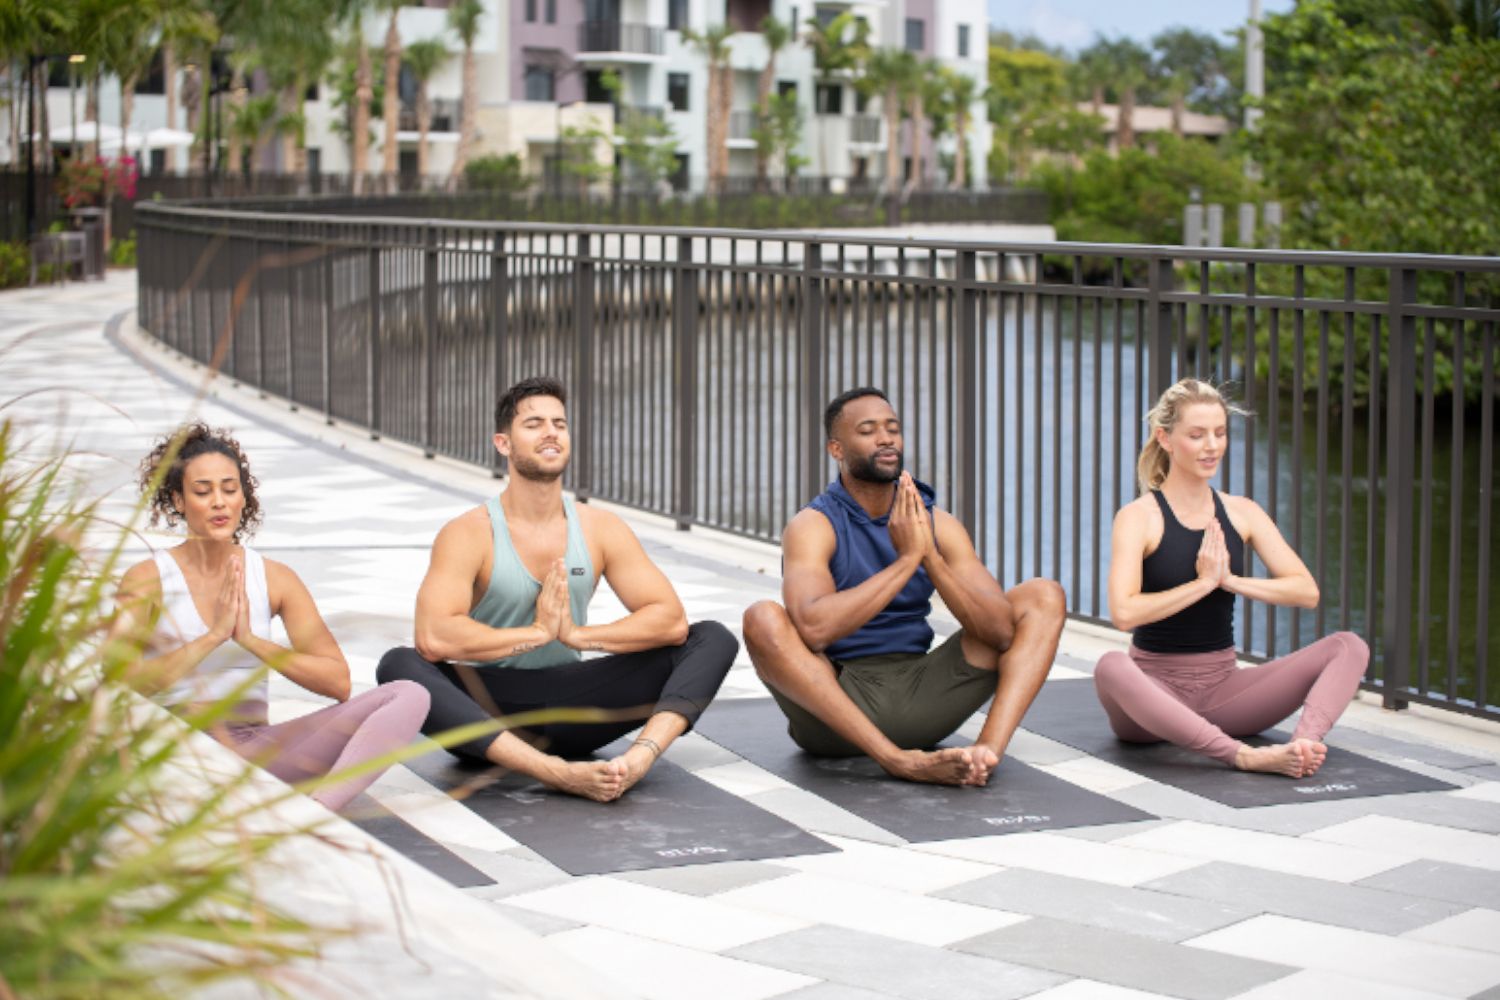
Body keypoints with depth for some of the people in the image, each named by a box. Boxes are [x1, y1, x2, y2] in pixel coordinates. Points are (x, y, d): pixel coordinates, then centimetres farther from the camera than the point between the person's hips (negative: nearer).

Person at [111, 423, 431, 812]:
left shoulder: (275, 578, 9)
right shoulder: (147, 579, 1)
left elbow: (338, 682, 0)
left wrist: (250, 639, -11)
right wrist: (213, 636, -16)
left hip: (256, 747, 4)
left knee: (409, 697, -15)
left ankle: (317, 810, -36)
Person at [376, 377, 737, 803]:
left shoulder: (601, 529, 3)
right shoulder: (469, 534, -9)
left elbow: (672, 620, -8)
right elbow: (433, 638, -26)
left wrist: (577, 634, -19)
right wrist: (537, 632, -20)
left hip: (570, 708, 3)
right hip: (488, 708, -3)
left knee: (714, 640, -10)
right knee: (398, 666, -34)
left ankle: (637, 759, -40)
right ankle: (557, 772, -48)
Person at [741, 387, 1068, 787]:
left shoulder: (936, 523, 4)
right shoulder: (813, 525, -7)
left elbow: (1001, 631, -8)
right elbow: (813, 628, -29)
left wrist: (930, 558, -21)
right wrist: (906, 559, -25)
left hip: (919, 699, 4)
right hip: (835, 703, -4)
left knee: (1043, 597, -4)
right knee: (763, 620, -31)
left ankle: (989, 746, -29)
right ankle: (900, 762, -37)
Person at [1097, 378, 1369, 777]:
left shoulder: (1242, 513, 8)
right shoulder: (1139, 517, -6)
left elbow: (1307, 591, -3)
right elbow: (1124, 612, -23)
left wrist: (1231, 580, -15)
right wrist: (1203, 582, -17)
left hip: (1221, 688, 4)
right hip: (1156, 687, -4)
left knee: (1348, 647, -11)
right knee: (1110, 668, -39)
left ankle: (1305, 740, -40)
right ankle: (1244, 756, -49)